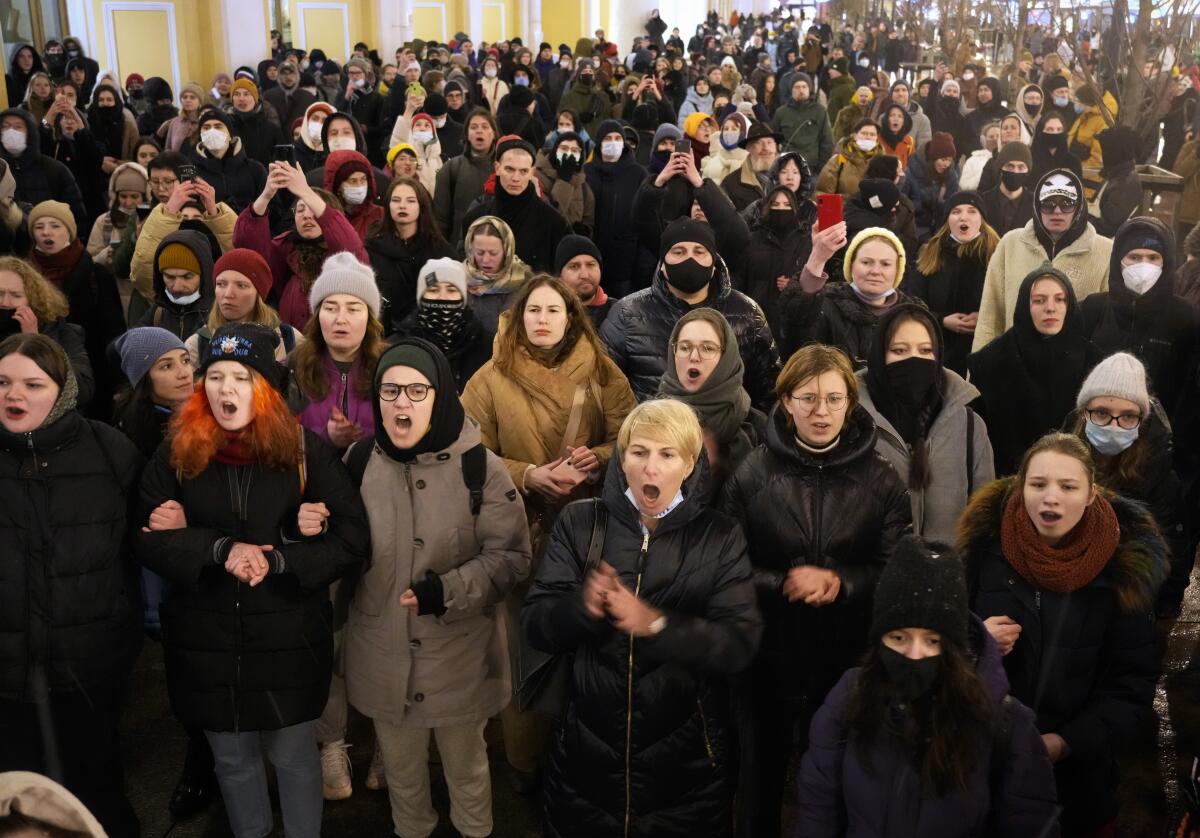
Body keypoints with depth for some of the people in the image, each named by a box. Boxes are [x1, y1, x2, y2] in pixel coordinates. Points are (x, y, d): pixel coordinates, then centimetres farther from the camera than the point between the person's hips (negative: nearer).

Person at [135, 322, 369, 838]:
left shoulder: (306, 450, -7)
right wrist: (219, 550, -21)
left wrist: (277, 560, -20)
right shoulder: (176, 454, -2)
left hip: (288, 639, -2)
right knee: (232, 759, 19)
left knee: (293, 757, 13)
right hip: (207, 641, 2)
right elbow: (148, 539, -5)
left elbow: (352, 539, -8)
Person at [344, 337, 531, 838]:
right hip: (383, 652, 3)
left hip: (459, 652, -2)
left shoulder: (479, 466, -14)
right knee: (400, 767, 23)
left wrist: (449, 590, -24)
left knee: (466, 766, 20)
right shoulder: (360, 460, -3)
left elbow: (511, 556, -12)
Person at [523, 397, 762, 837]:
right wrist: (582, 607, -27)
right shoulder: (579, 523, -1)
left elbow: (740, 644, -13)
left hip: (686, 756, -1)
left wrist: (656, 624, -28)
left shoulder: (720, 538, -3)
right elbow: (535, 625, -6)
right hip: (587, 748, 1)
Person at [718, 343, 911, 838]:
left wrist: (839, 583, -20)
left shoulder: (881, 480, 0)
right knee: (760, 784, 15)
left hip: (850, 663, 1)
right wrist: (783, 584, -20)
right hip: (766, 661, 0)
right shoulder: (751, 474, -3)